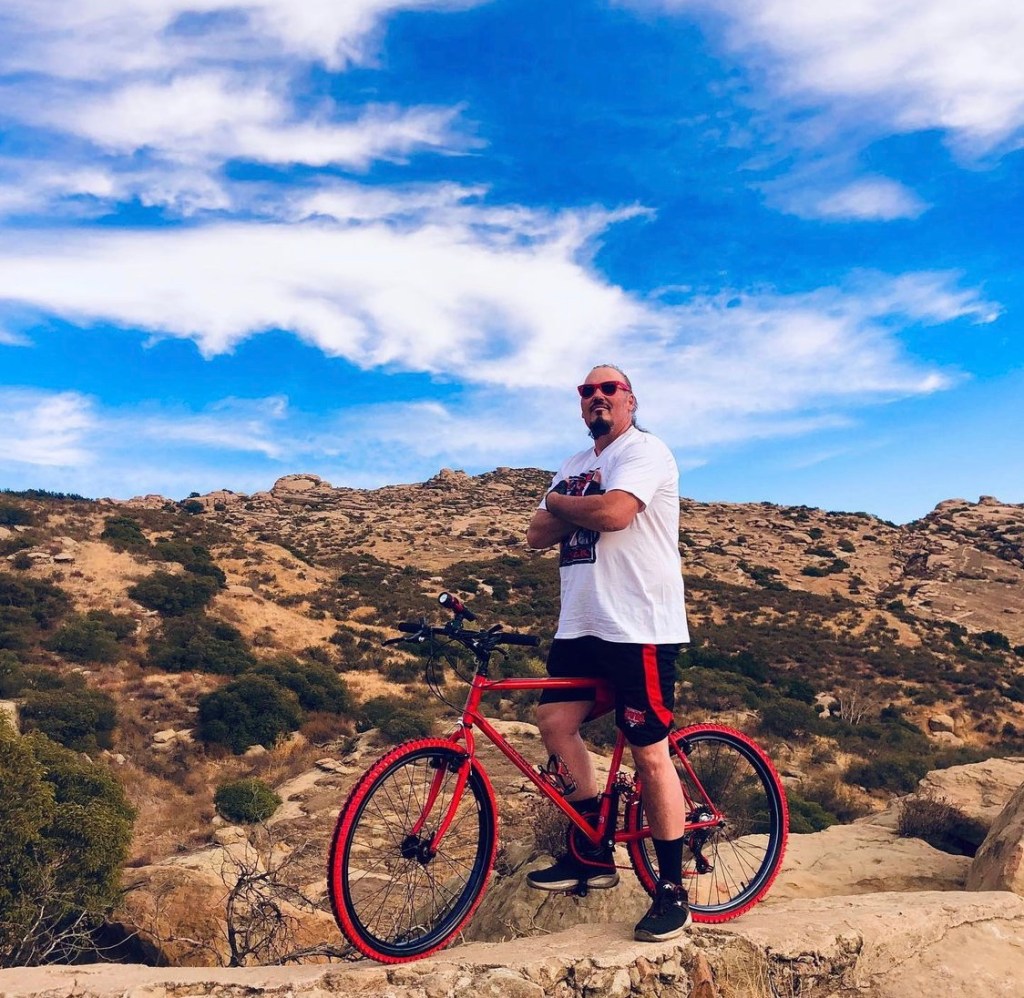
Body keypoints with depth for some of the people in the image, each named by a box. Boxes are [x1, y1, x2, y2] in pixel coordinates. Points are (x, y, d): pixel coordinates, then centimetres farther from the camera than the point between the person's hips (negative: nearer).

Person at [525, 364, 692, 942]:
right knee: (555, 724, 6)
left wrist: (559, 504, -5)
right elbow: (539, 535, 10)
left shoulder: (645, 450, -6)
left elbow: (614, 511, -24)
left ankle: (673, 891, 14)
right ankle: (593, 855, 23)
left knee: (650, 754, -2)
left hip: (639, 627, -8)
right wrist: (578, 509, -8)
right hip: (582, 625, 8)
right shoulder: (574, 467, 19)